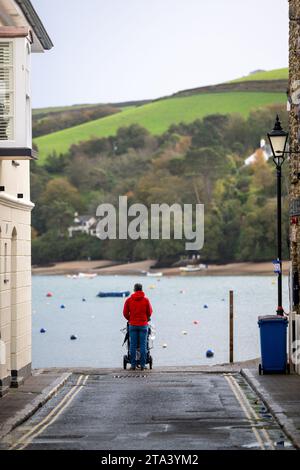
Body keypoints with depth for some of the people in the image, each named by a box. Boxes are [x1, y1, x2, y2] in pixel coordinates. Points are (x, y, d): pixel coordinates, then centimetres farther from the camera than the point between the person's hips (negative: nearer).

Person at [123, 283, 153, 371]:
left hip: (132, 325, 1)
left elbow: (125, 313, 3)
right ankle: (142, 365, 0)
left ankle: (133, 365, 4)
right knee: (143, 345, 1)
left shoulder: (129, 300, 0)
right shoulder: (146, 300, -4)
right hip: (143, 324, -1)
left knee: (133, 346, 5)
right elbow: (149, 312, 3)